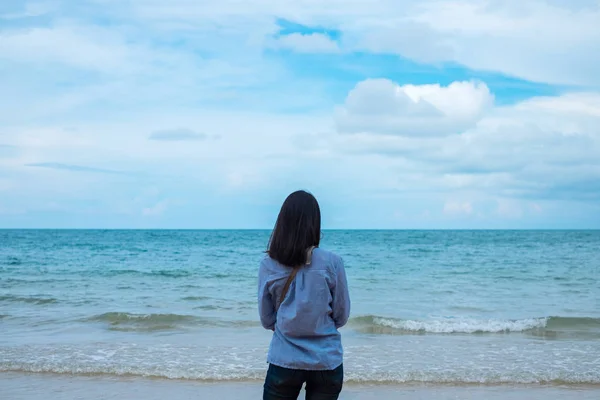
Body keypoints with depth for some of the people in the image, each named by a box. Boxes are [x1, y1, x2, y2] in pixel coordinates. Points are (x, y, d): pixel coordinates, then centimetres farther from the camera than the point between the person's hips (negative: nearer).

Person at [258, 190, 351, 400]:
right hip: (326, 362, 0)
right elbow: (342, 316, -1)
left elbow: (267, 320, 1)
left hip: (284, 361, 0)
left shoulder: (268, 265, -7)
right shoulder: (331, 262, -11)